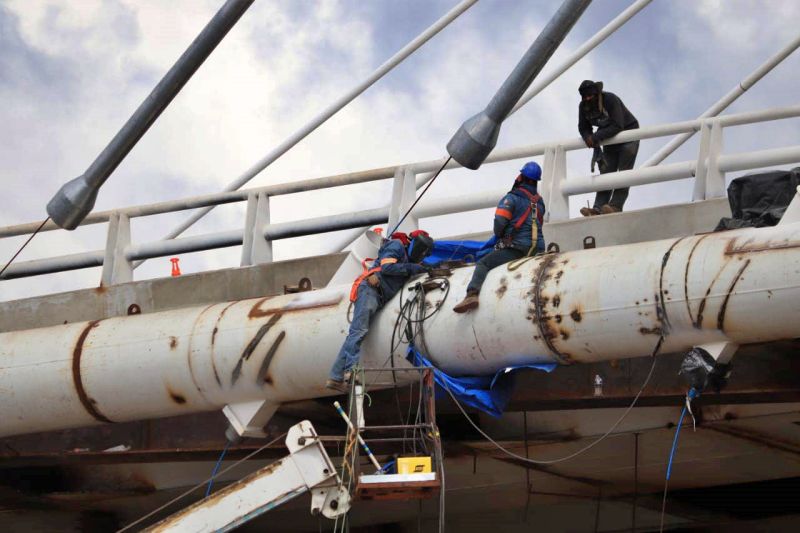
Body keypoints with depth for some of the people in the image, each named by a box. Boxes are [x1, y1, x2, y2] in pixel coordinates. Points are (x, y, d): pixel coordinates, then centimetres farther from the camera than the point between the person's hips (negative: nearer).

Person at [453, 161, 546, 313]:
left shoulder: (512, 198, -3)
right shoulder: (540, 201, 17)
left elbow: (500, 221, -12)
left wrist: (499, 236, 10)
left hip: (516, 247, -6)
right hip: (538, 248, 6)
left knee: (483, 264, -7)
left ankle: (472, 294, -26)